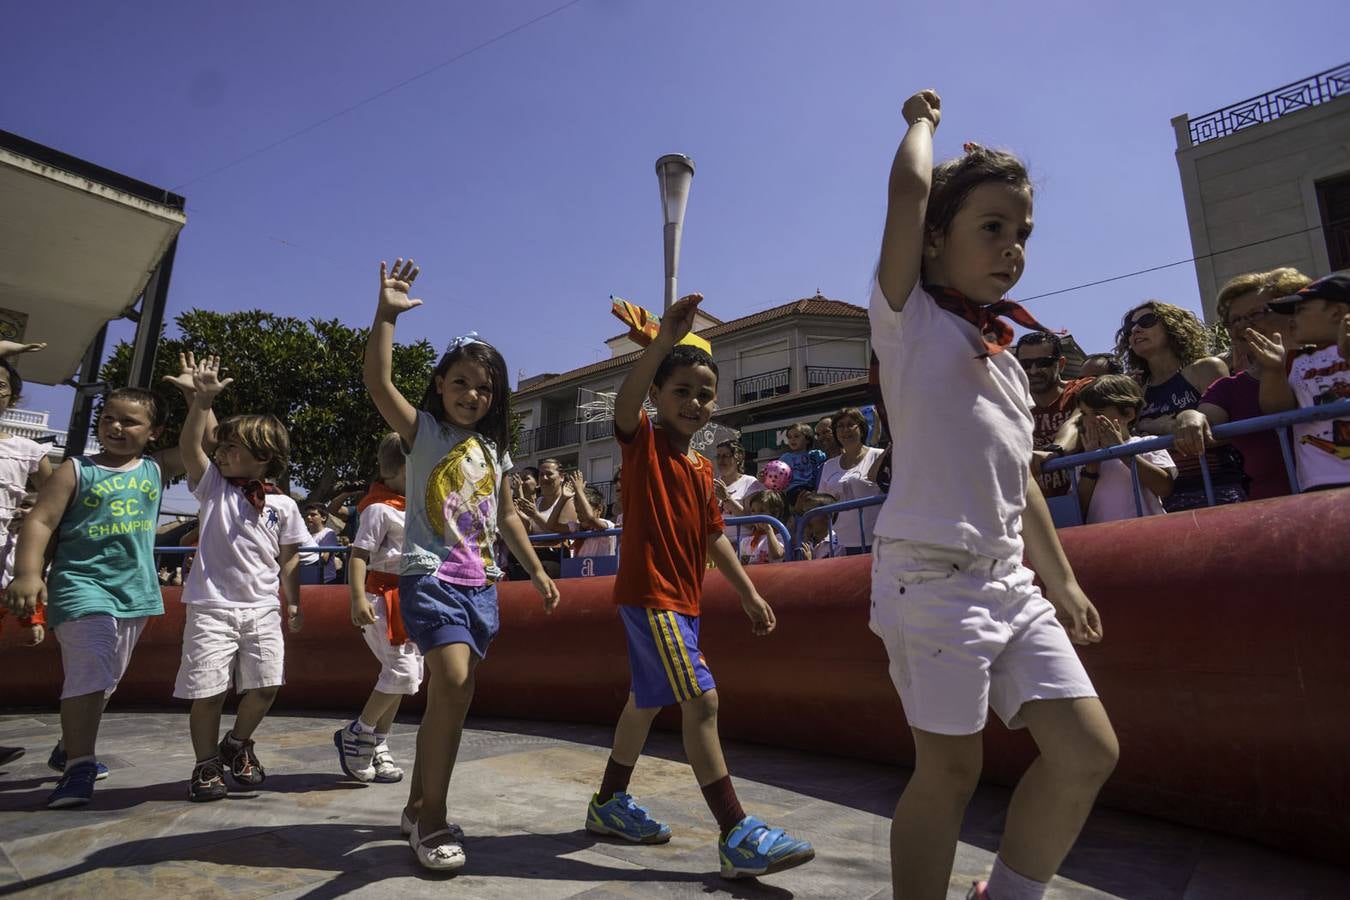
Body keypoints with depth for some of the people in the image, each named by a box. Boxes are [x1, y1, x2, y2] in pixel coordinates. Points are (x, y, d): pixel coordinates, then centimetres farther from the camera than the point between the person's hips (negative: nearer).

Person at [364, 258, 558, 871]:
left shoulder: (493, 449, 14)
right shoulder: (422, 430, -1)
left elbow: (508, 515, 20)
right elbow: (377, 382, -18)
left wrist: (536, 570, 19)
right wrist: (386, 313, -25)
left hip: (480, 584, 6)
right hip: (430, 576, -6)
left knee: (451, 695, 11)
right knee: (452, 684, -21)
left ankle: (418, 806, 28)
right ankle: (431, 819, -6)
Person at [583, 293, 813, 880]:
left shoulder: (702, 467, 13)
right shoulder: (642, 441, -7)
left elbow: (713, 538, 17)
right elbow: (625, 401, -29)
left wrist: (749, 594, 15)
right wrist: (664, 341, -42)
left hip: (683, 600, 9)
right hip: (649, 594, -9)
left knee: (647, 701, 18)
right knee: (701, 700, -13)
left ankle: (609, 804, 35)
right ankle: (737, 837, -5)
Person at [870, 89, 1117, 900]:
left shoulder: (1006, 359, 19)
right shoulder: (908, 317, -1)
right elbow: (909, 191, -11)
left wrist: (1063, 579, 22)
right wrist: (922, 121, 9)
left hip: (1011, 582, 8)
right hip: (931, 576, -7)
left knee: (1088, 753, 7)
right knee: (951, 770, 0)